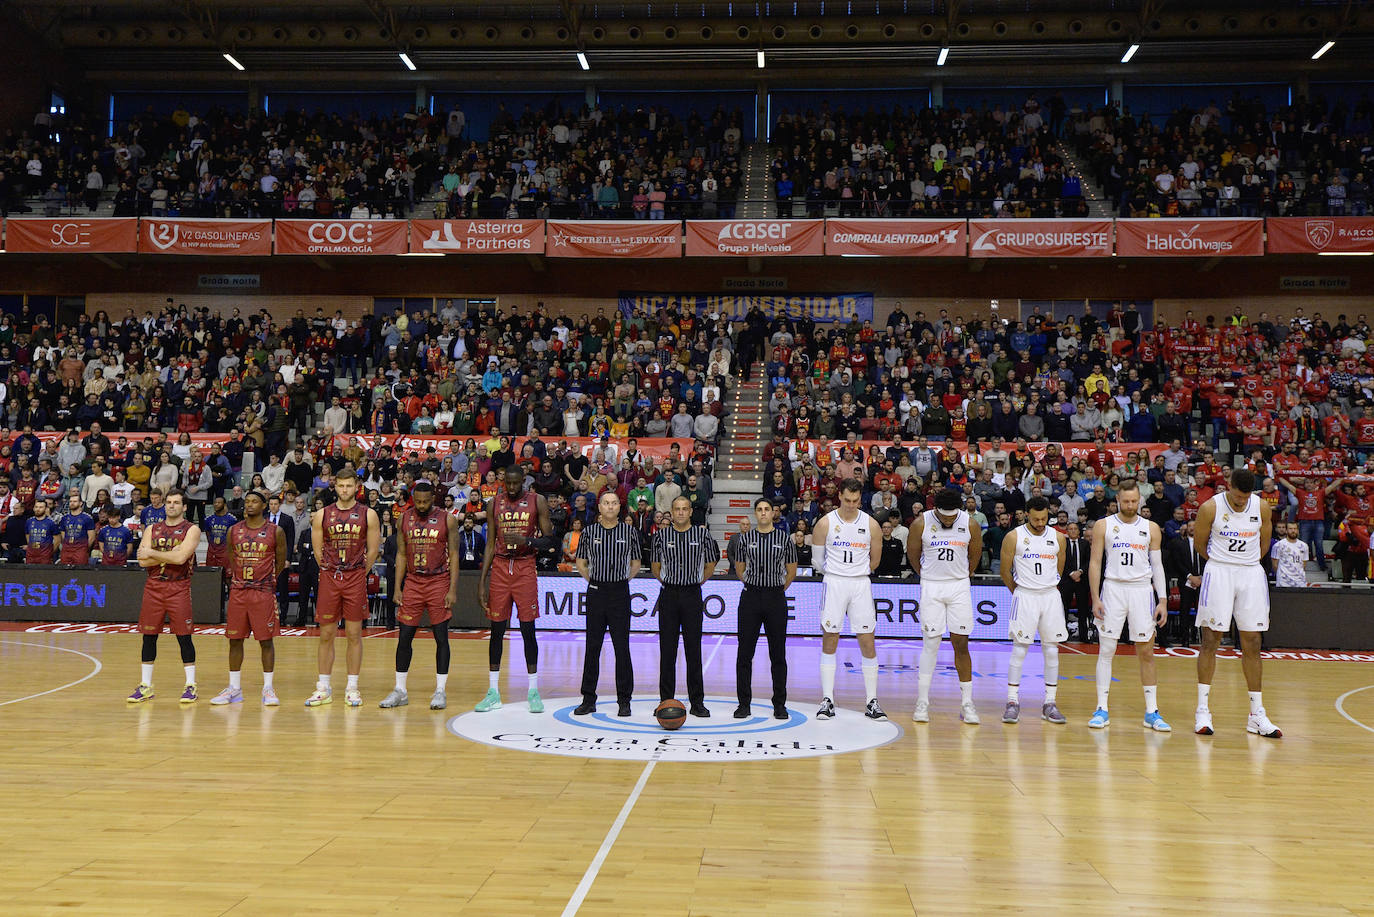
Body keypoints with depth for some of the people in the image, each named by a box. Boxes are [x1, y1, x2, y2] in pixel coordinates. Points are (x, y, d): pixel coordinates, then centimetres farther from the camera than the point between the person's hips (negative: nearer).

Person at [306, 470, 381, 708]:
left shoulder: (368, 515, 1)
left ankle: (352, 688, 10)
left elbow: (373, 550, 4)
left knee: (354, 634, 2)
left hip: (356, 579, -1)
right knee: (326, 635, 4)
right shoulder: (322, 515, 4)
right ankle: (324, 688, 14)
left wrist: (359, 574, 5)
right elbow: (318, 550, 9)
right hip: (329, 579, 1)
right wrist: (331, 571, 8)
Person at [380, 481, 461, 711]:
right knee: (404, 637, 3)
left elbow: (454, 556, -3)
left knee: (441, 637, 0)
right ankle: (400, 691, 12)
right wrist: (397, 588, 2)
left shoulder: (447, 519, -4)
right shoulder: (404, 518, 4)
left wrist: (453, 590, -10)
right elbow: (401, 554, 8)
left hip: (439, 582, -3)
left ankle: (440, 690, 7)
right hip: (412, 582, 3)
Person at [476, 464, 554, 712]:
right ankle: (493, 692, 11)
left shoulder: (537, 501, -1)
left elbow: (548, 539, -1)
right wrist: (482, 581, 3)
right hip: (500, 567, 2)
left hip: (526, 568, -2)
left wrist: (525, 540, -20)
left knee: (528, 630, -1)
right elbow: (490, 544, 8)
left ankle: (533, 691, 7)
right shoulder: (494, 503, 6)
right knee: (497, 630, 4)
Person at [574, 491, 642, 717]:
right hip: (596, 593, 1)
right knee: (592, 647, 5)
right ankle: (588, 700, 12)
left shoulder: (629, 531, 2)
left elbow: (636, 564, 11)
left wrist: (623, 580, 6)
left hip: (620, 593, -1)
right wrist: (593, 580, 7)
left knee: (622, 647, 0)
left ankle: (624, 700, 8)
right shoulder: (589, 531, 3)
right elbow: (581, 563, 13)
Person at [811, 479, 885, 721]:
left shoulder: (871, 524, 0)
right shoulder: (825, 523, -3)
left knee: (867, 643, 1)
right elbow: (817, 559, 8)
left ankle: (872, 701, 8)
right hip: (833, 583, -1)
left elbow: (875, 560, 14)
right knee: (829, 641, 0)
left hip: (861, 584, 1)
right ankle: (827, 700, 6)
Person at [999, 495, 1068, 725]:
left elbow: (1058, 571, 17)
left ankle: (1050, 703, 10)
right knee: (1020, 648, -4)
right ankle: (1012, 701, 2)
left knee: (1052, 650, 4)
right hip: (1024, 596, -3)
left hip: (1051, 596, 3)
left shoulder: (1058, 538, 5)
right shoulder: (1014, 537, -5)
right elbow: (1005, 572, 3)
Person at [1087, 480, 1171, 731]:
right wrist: (1095, 599, -6)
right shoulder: (1103, 526, 2)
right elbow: (1095, 563, 1)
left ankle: (1151, 712, 11)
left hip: (1142, 590, 1)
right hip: (1113, 589, -1)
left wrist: (1163, 600, 2)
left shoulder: (1151, 528, 7)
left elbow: (1157, 566, 9)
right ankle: (1102, 710, 5)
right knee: (1106, 650, -2)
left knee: (1146, 653, 4)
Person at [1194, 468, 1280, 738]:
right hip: (1219, 572, -3)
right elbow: (1200, 543, 3)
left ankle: (1257, 715, 11)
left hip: (1251, 574, 3)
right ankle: (1203, 710, 4)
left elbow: (1264, 543, 14)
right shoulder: (1210, 508, -10)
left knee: (1252, 645, 4)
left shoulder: (1261, 507, -1)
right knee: (1210, 641, -3)